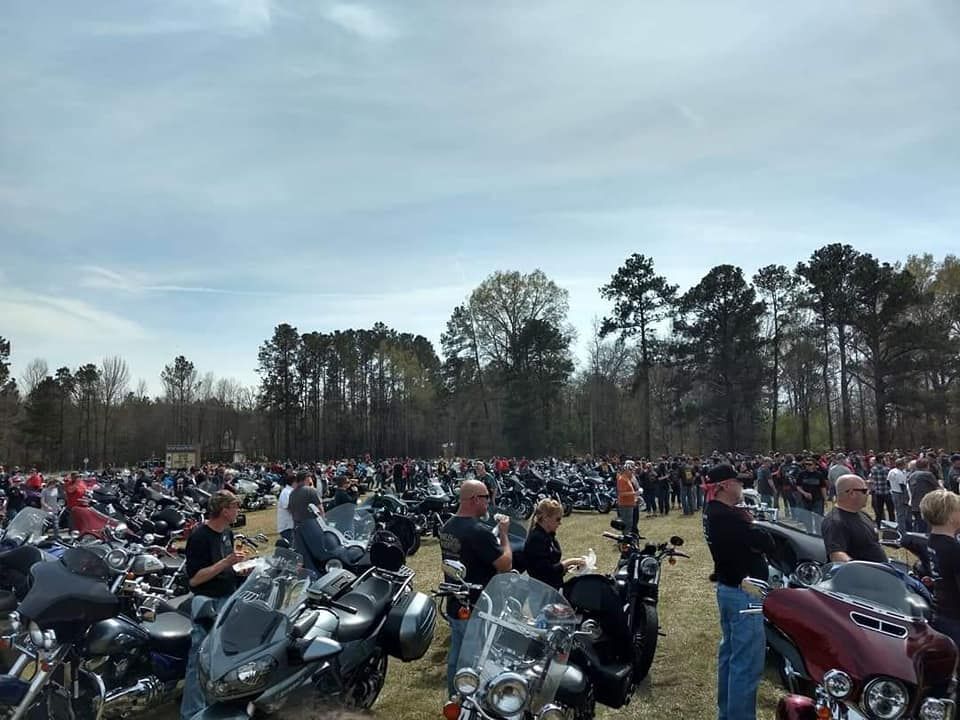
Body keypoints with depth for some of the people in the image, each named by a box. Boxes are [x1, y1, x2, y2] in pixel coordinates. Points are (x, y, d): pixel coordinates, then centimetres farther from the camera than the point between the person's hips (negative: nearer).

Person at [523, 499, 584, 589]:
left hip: (555, 587, 9)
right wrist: (569, 562, -16)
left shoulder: (549, 535, 9)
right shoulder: (536, 539, -19)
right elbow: (546, 570, -21)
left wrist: (566, 567, 4)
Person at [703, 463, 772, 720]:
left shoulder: (712, 512, 7)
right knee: (747, 662, -4)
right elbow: (766, 543, -22)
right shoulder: (728, 517, -25)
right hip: (744, 592, -11)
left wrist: (747, 527, -11)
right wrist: (752, 527, -4)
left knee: (729, 653, 20)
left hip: (727, 587, 11)